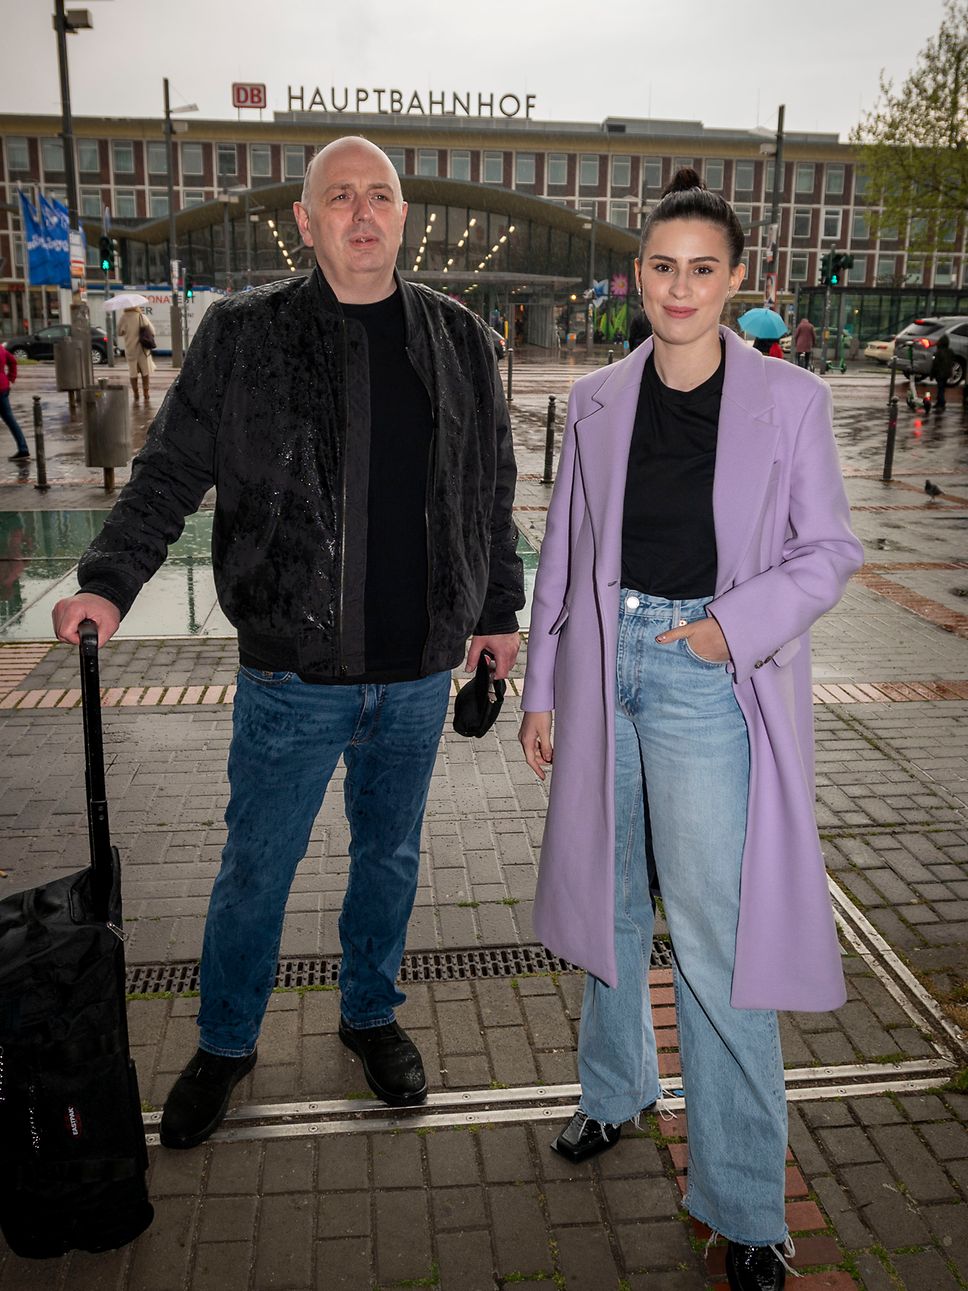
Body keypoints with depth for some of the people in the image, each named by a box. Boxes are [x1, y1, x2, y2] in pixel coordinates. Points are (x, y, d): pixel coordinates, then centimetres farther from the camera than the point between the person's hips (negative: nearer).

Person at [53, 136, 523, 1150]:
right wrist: (108, 582, -13)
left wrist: (498, 610, 12)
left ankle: (370, 1012, 43)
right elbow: (170, 469, 0)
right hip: (292, 674, -2)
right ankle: (225, 1045, 35)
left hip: (418, 672, 3)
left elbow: (491, 490, 11)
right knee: (255, 870, 10)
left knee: (390, 856, 18)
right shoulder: (244, 334, -3)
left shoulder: (456, 339, 5)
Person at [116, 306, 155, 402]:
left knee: (133, 373, 10)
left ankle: (136, 396, 12)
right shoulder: (143, 317, -7)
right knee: (145, 372, 11)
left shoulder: (124, 318, -10)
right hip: (143, 348, 0)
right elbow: (152, 332, -2)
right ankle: (146, 395, 11)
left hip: (130, 349, 0)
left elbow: (119, 333, -3)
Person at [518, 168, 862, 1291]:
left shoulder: (788, 399, -3)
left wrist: (737, 623, -16)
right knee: (609, 895, 18)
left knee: (717, 936, -2)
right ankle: (616, 1091, 42)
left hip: (708, 677, -4)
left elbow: (830, 549, 0)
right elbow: (562, 550, 9)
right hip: (607, 662, 4)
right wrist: (541, 687, 8)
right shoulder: (596, 400, 6)